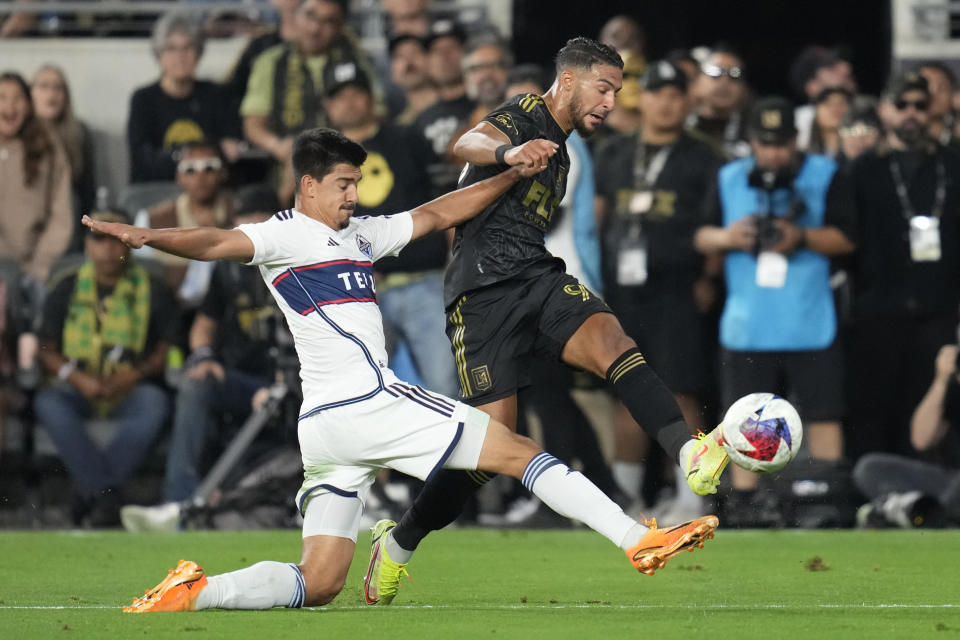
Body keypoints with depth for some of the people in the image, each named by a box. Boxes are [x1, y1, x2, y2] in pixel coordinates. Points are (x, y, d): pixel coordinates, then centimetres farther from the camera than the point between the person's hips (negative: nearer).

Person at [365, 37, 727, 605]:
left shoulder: (560, 154, 24)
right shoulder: (525, 116, -3)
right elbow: (468, 144, -26)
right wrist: (506, 153, -47)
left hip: (537, 279, 7)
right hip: (485, 288, -7)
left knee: (609, 340, -25)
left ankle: (690, 454, -48)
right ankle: (399, 544, 10)